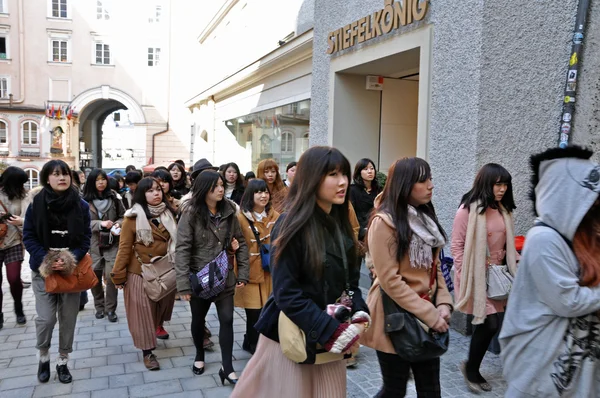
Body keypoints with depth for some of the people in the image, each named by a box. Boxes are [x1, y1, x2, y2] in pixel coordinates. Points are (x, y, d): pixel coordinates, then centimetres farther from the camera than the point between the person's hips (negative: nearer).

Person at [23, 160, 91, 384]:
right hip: (43, 270, -1)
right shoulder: (36, 204, -5)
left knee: (68, 319, 7)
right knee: (45, 318, -4)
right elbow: (28, 236, -3)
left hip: (72, 270, 1)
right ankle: (43, 357, 25)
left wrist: (71, 259, -17)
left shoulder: (81, 205, -2)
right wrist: (45, 260, -16)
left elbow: (86, 237, -2)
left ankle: (63, 362, 25)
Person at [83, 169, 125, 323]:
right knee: (94, 275, 8)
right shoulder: (85, 200, -3)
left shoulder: (114, 197, 0)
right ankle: (99, 306, 28)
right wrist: (100, 223, -17)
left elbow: (123, 216, 9)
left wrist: (118, 224, -11)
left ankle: (111, 309, 7)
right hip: (93, 243, 1)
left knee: (111, 275, -7)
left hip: (112, 242, 0)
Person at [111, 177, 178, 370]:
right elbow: (124, 247, -10)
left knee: (163, 303, 17)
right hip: (140, 272, -4)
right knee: (143, 311, 4)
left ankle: (158, 325, 46)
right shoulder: (133, 217, -11)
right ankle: (147, 351, 14)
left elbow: (175, 241, 9)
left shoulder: (168, 214, 5)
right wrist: (118, 275, -10)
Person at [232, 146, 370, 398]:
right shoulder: (292, 226, -17)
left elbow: (351, 281, 9)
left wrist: (359, 317, -8)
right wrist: (335, 331, -21)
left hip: (330, 339, 6)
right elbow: (286, 293, -19)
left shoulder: (340, 225, 5)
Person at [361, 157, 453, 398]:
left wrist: (443, 304, -2)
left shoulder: (425, 217, 9)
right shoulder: (384, 222, -16)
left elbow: (434, 266, 12)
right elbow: (390, 280, -19)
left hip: (428, 318, 7)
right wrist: (430, 314, -17)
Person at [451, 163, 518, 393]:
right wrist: (467, 276, -13)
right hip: (476, 276, -6)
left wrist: (515, 266, 6)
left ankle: (473, 368, 28)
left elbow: (508, 244, 17)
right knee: (490, 323, -5)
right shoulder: (468, 209, -13)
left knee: (489, 324, 8)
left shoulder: (504, 209, 8)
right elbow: (457, 245, -11)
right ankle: (471, 369, 19)